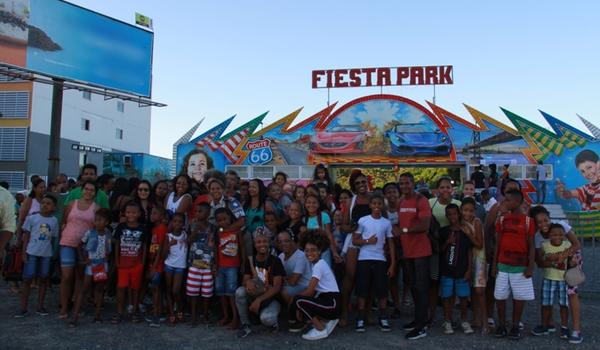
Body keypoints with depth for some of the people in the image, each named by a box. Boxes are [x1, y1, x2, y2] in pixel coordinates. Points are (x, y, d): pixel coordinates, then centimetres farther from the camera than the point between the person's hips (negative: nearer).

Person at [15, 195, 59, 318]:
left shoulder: (54, 221, 5)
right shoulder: (32, 218, 0)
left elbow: (54, 238, 9)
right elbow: (26, 235, 3)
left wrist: (55, 254, 5)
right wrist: (24, 252, -3)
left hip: (46, 254, 2)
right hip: (32, 252, -2)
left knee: (43, 279, 8)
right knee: (27, 279, -1)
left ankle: (40, 306, 18)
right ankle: (23, 308, 6)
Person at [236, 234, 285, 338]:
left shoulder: (275, 261, -13)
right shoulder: (250, 260, 0)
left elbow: (277, 287, -18)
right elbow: (244, 281, -3)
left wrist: (259, 300, -29)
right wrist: (248, 282, -30)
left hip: (272, 298, -4)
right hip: (254, 297, 4)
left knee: (266, 318, -35)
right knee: (240, 291, -26)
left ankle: (272, 322, 4)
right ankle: (245, 325, -10)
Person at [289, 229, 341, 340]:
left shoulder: (319, 265, -15)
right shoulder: (316, 264, 12)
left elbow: (309, 291, -19)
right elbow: (313, 290, 9)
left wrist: (295, 297, -3)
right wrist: (299, 307, 0)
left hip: (332, 303, -9)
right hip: (325, 299, 9)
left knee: (298, 301, -21)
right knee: (295, 308, 5)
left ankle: (321, 330, -7)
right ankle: (326, 320, 9)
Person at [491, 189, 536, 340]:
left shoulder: (528, 221, -4)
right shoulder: (501, 219, 3)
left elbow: (531, 246, -2)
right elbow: (498, 244, 7)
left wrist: (530, 267, -7)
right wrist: (494, 264, 4)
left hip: (520, 266, -2)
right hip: (503, 265, 2)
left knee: (519, 297, 5)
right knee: (500, 296, 4)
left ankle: (515, 326, 18)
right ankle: (501, 325, 17)